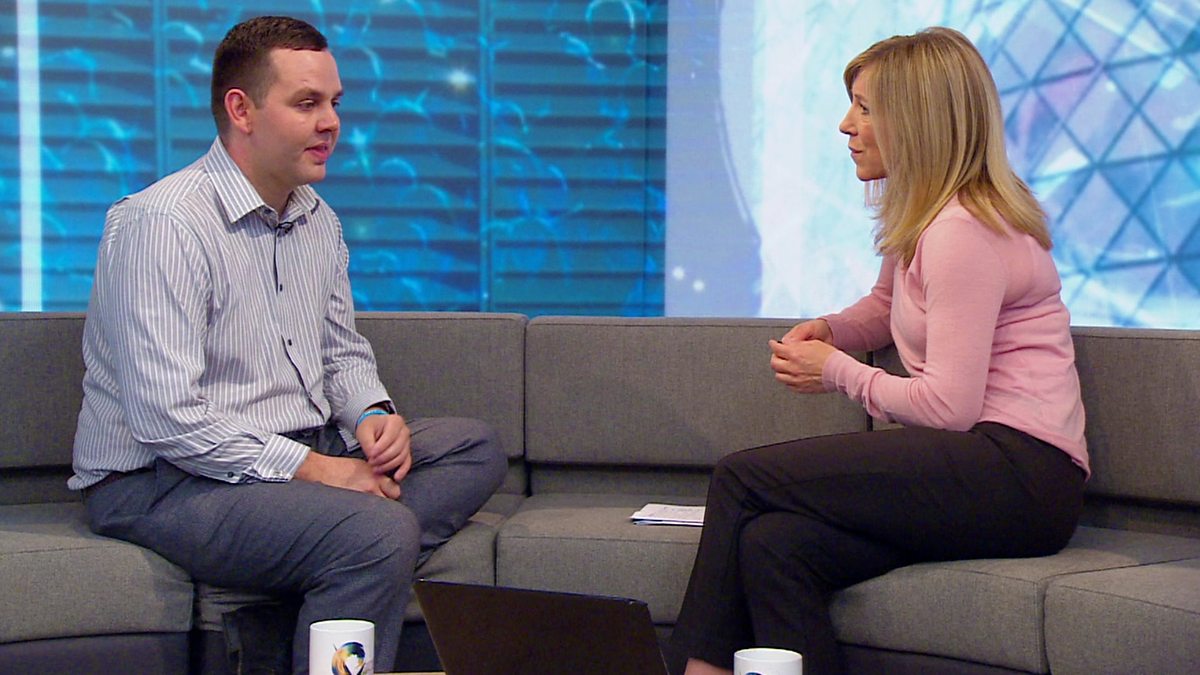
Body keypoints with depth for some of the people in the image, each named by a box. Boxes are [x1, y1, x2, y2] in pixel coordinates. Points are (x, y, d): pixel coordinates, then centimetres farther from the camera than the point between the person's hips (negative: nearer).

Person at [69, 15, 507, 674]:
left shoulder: (316, 218, 12)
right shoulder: (162, 224, -18)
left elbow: (342, 350, 24)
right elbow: (166, 418, -24)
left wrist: (372, 414, 0)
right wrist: (313, 469, -22)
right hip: (162, 482, -10)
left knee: (474, 446, 1)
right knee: (380, 530, -31)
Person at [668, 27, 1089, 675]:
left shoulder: (963, 231, -14)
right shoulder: (915, 215, 17)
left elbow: (949, 407, -18)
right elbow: (885, 307, 36)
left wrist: (839, 372, -3)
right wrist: (827, 329, 13)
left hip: (1018, 471, -9)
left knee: (741, 478, -14)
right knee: (775, 542, -15)